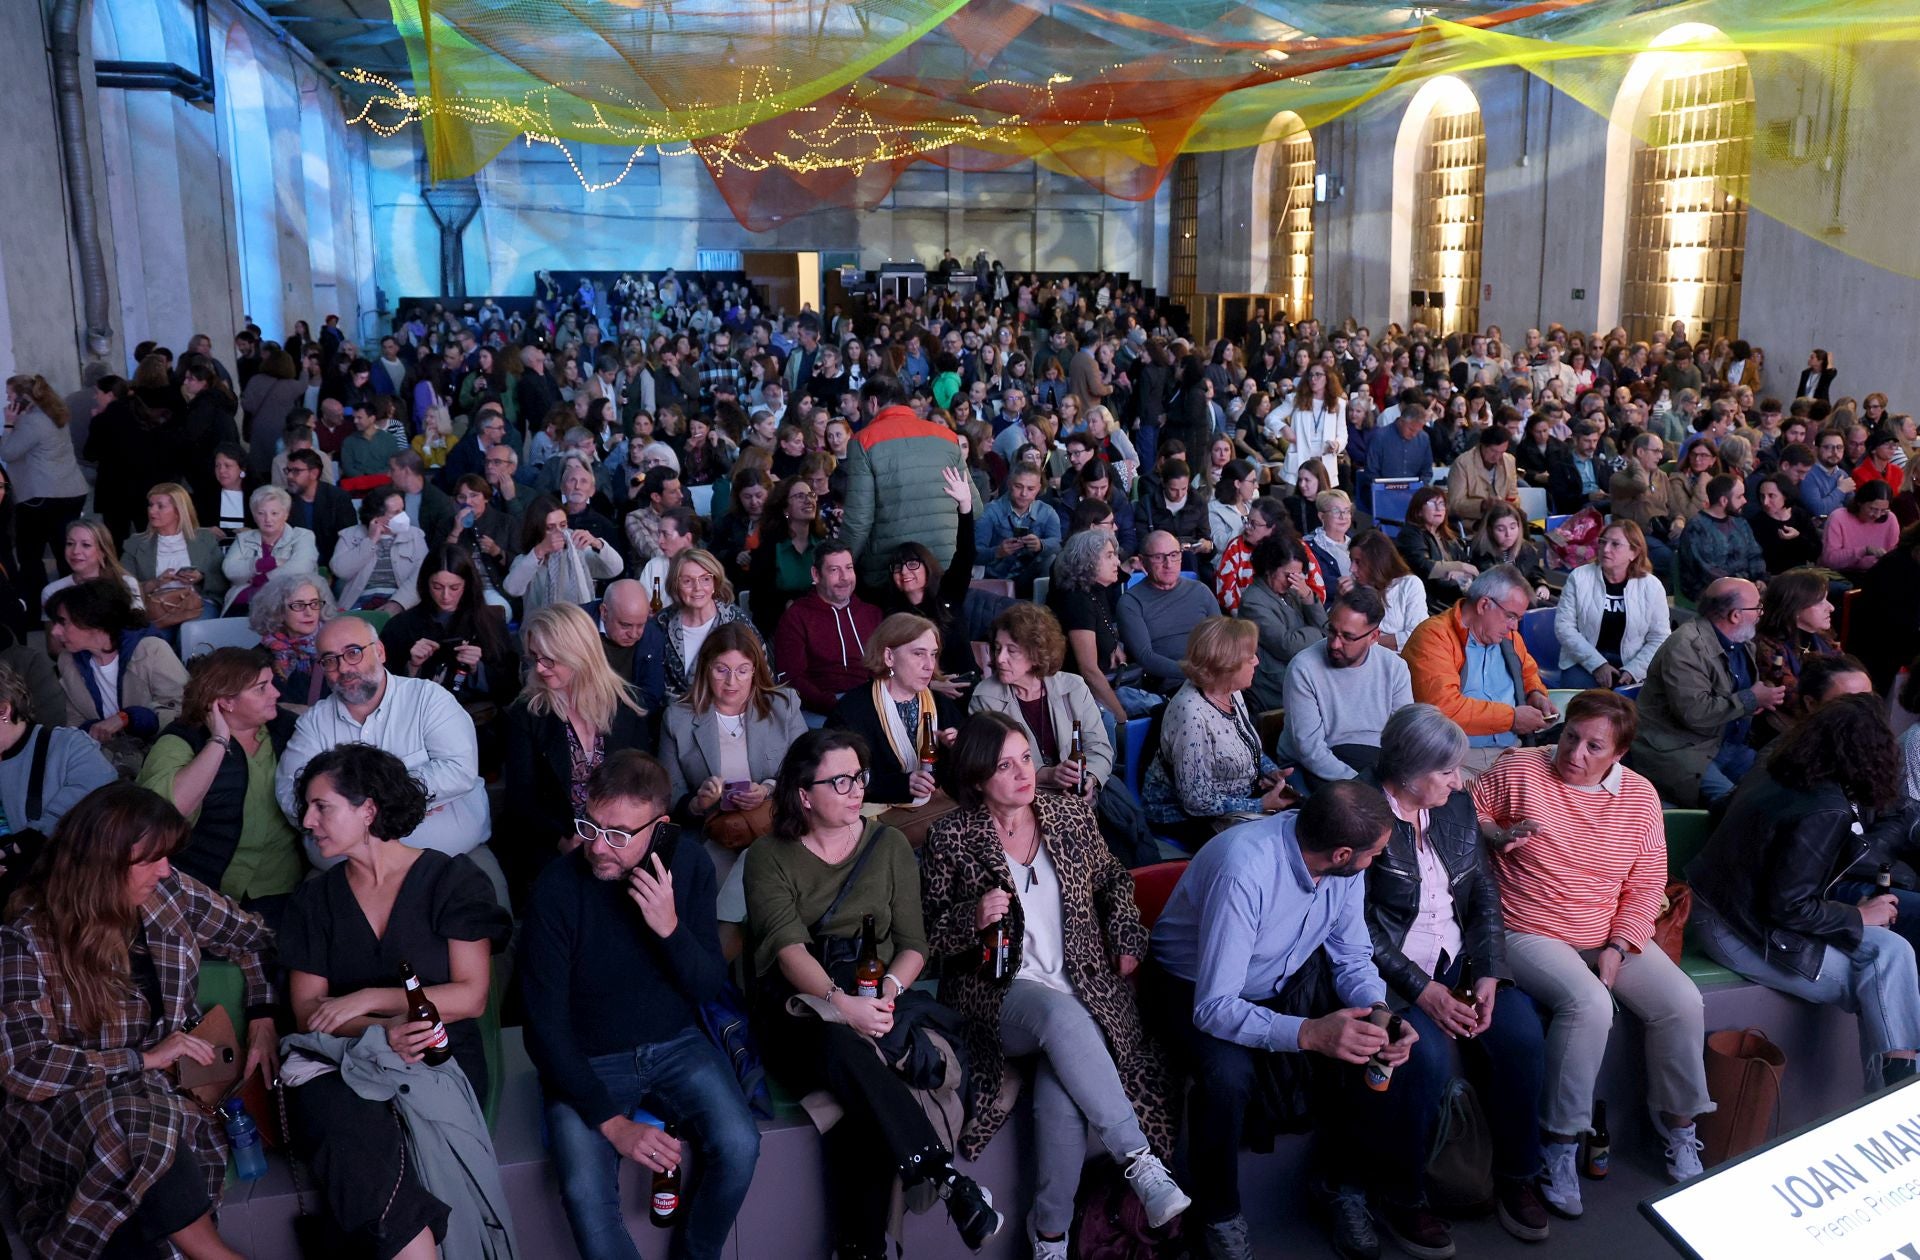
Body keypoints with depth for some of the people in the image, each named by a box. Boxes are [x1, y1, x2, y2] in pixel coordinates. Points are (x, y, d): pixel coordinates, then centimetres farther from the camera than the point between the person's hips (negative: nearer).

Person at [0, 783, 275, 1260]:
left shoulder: (170, 894, -3)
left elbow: (255, 938, 12)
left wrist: (262, 1019, 0)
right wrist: (142, 1059, -22)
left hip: (168, 1080, 4)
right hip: (67, 1096, -3)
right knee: (141, 1122, -36)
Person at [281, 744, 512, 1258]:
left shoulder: (451, 880, 3)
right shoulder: (315, 900, 14)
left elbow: (470, 997, -3)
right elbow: (308, 1013, 6)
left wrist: (368, 999, -9)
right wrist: (382, 1031, -14)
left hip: (441, 1061, -2)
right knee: (346, 1126, -33)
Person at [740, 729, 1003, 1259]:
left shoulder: (889, 845, 13)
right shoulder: (769, 857, 4)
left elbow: (914, 944, 9)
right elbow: (789, 949, -11)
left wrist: (888, 989, -15)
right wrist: (841, 1003, -30)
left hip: (874, 1003, 2)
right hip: (798, 1010, -2)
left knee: (858, 1096, -35)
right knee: (843, 1047, -39)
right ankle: (946, 1179, -37)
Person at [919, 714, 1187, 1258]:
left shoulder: (1071, 813, 8)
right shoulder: (952, 836, -1)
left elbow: (1113, 879, 23)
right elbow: (928, 933, 3)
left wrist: (1127, 937, 7)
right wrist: (974, 917, -17)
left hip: (1085, 989, 2)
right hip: (1000, 994, -2)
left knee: (1060, 1090, -30)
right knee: (1061, 1015, -38)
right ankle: (1142, 1163, -34)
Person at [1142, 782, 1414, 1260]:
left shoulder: (1342, 866, -16)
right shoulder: (1244, 870, -37)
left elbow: (1352, 958, -3)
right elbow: (1214, 1009, -36)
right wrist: (1308, 1033, -48)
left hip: (1276, 982, 6)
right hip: (1191, 988, -6)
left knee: (1359, 1044, -16)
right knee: (1230, 1076, -33)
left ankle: (1342, 1184, 10)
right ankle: (1218, 1215, -5)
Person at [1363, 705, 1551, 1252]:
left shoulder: (1458, 806, 7)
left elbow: (1485, 895, 8)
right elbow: (1357, 925, -15)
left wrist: (1488, 974, -6)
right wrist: (1421, 989, -19)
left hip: (1458, 961, 6)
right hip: (1390, 970, -6)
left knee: (1523, 1035, -17)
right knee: (1428, 1059, -29)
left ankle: (1515, 1175, 6)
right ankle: (1403, 1199, -5)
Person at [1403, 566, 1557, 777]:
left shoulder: (1509, 637, 19)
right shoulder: (1434, 636, -8)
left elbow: (1529, 672, 41)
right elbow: (1443, 707, -21)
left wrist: (1536, 695, 16)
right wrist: (1511, 716, -10)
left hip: (1509, 752, 8)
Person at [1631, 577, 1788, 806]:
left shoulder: (1743, 643, 11)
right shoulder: (1685, 647, -18)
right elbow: (1695, 713, -27)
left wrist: (1763, 696, 3)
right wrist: (1751, 699, -15)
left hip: (1728, 743, 9)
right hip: (1676, 751, -9)